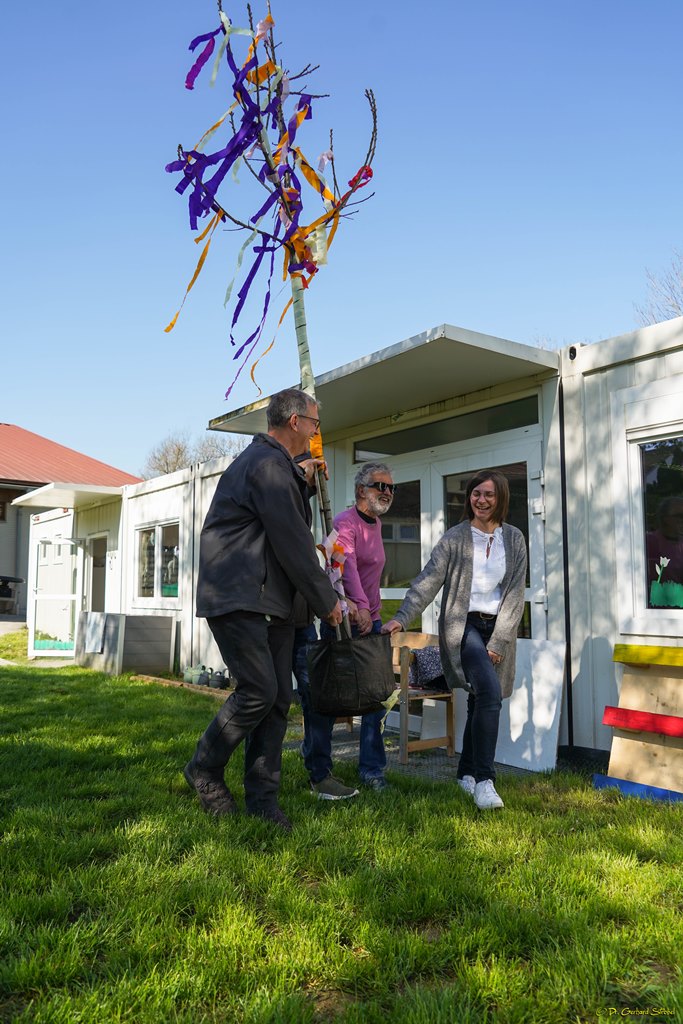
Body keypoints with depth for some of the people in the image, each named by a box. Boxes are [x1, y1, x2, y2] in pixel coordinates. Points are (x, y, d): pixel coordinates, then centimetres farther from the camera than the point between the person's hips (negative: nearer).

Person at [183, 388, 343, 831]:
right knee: (259, 691, -13)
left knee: (279, 698, 5)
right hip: (237, 596, -10)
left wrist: (302, 482, 21)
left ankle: (262, 795, 13)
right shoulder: (268, 463, -13)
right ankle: (205, 769, 9)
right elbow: (293, 542, -14)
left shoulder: (274, 462, 20)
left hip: (270, 599, 10)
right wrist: (328, 601, -5)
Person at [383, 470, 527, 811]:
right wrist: (401, 617, -21)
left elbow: (516, 593, 2)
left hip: (500, 631, 4)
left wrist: (498, 642, -5)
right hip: (464, 625, -4)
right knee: (490, 692, -23)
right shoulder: (455, 537, 0)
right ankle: (483, 780, -18)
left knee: (480, 701, 10)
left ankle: (467, 773, 27)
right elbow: (428, 580, -8)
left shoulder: (514, 539, 6)